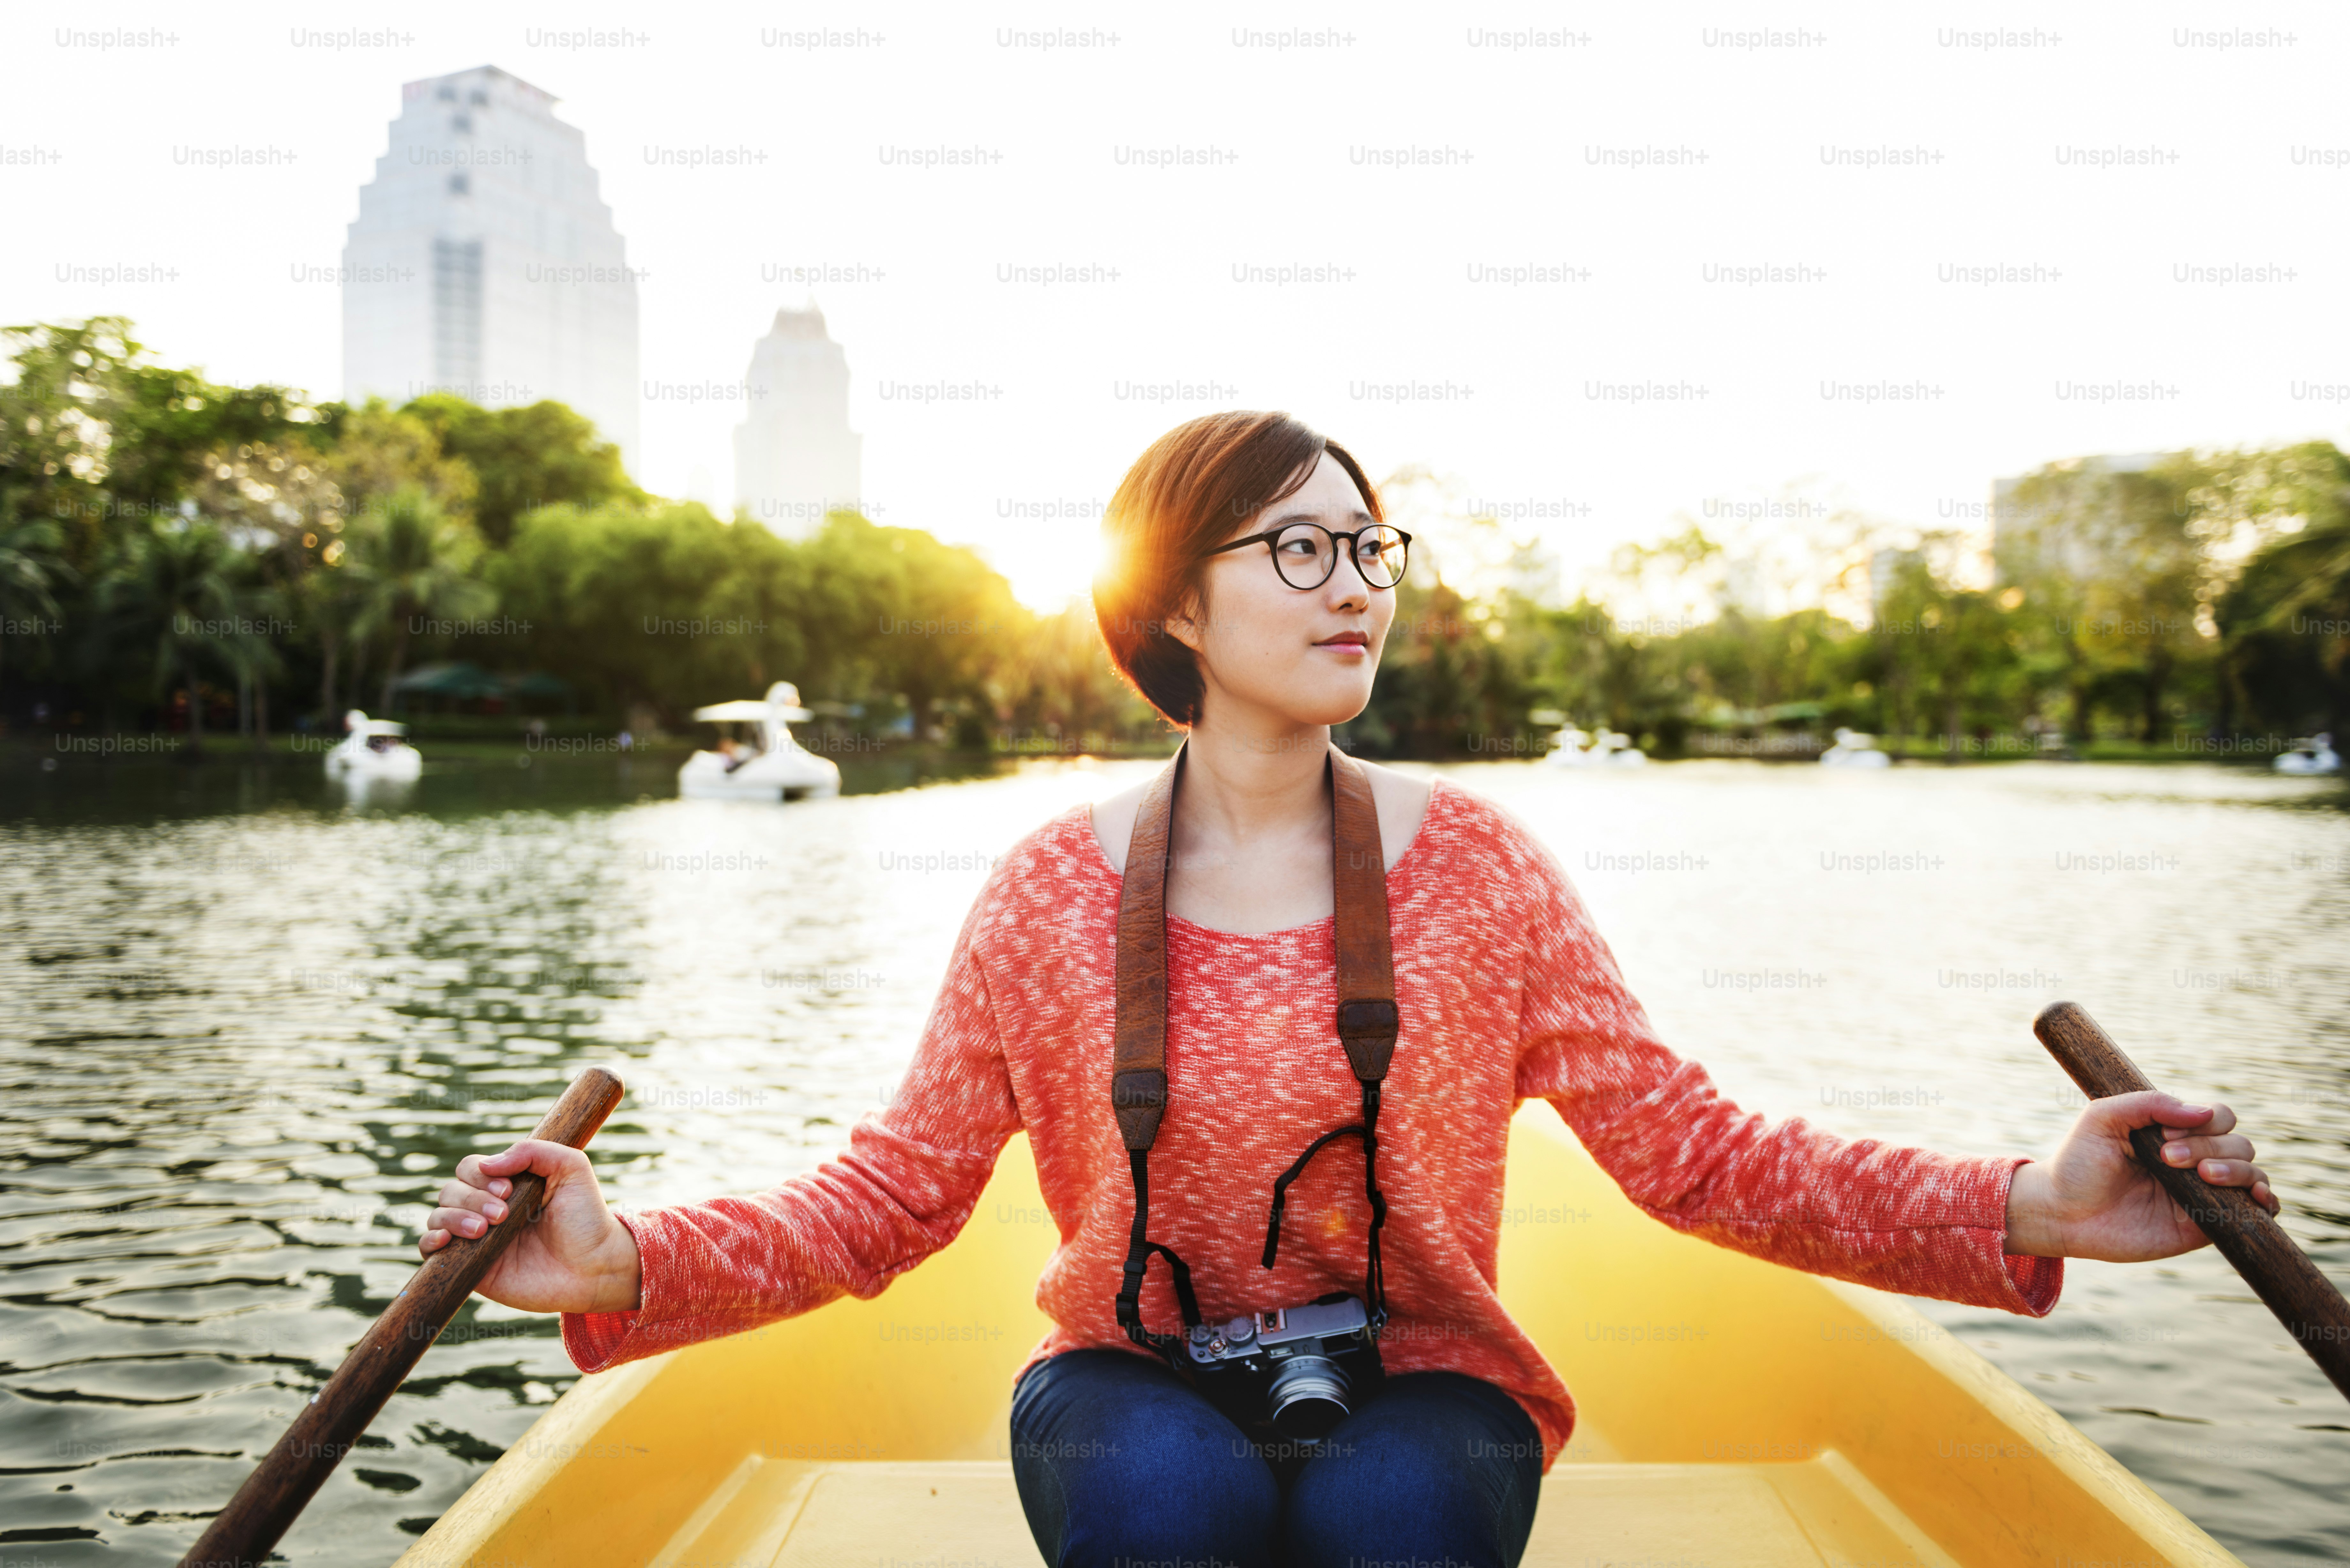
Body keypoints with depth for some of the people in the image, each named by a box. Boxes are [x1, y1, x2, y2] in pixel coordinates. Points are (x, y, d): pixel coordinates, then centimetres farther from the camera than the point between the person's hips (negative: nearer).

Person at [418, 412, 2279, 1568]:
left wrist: (2025, 1211, -21)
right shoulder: (1056, 889, -5)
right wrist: (636, 1265, -25)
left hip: (1416, 1388, 1)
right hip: (1141, 1385, 0)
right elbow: (892, 1191, -7)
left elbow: (1690, 1149, -7)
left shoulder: (1476, 865, -3)